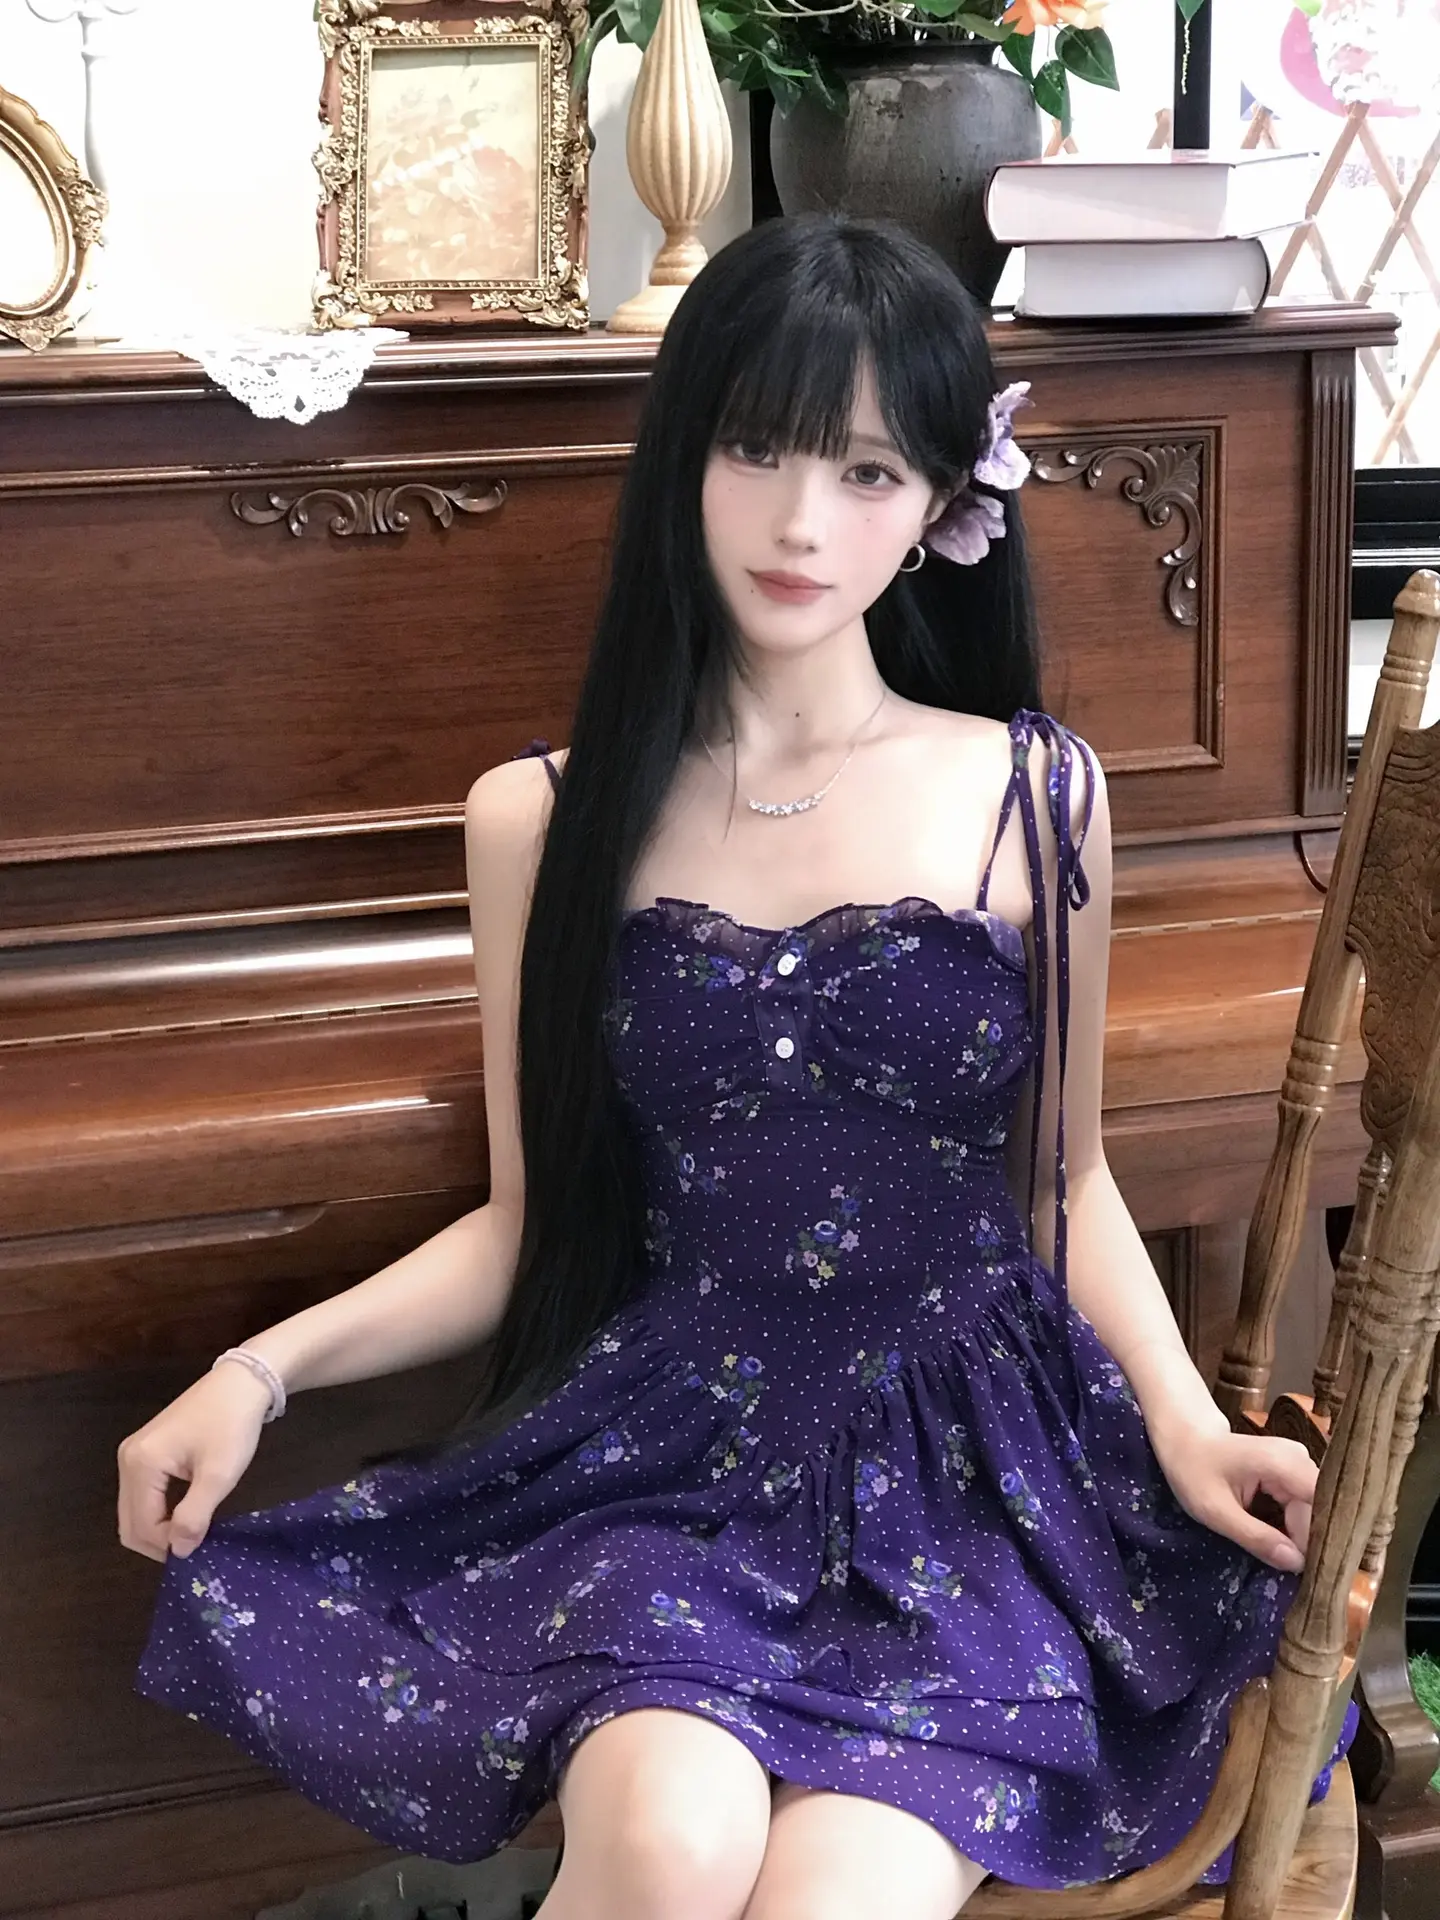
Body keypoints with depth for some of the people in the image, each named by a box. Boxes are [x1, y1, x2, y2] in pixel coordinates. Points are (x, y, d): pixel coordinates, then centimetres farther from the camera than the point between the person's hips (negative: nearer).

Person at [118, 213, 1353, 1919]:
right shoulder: (545, 818, 4)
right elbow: (531, 1224, 10)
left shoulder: (1035, 796, 3)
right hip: (661, 1447, 0)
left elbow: (1062, 1179, 13)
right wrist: (263, 1368, -4)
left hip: (961, 1464, 0)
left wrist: (1187, 1424, -3)